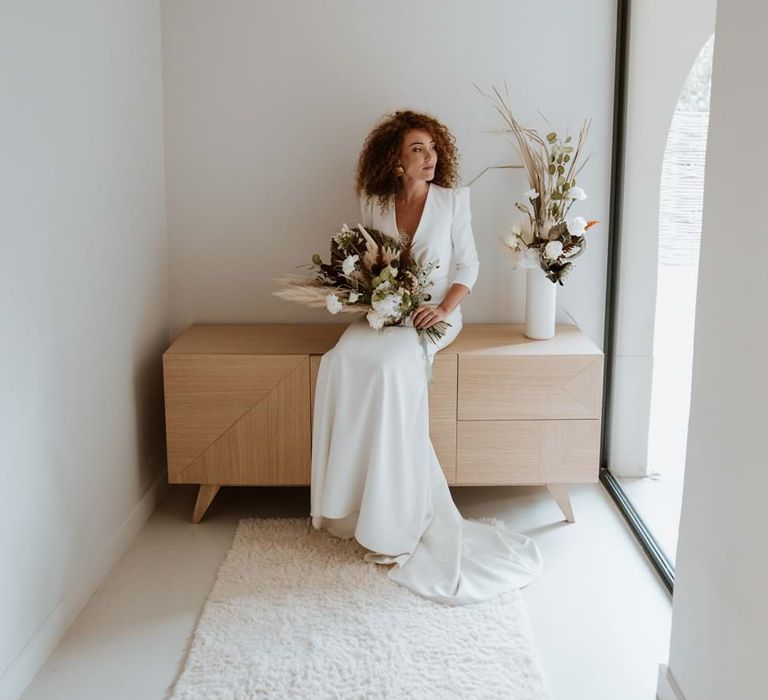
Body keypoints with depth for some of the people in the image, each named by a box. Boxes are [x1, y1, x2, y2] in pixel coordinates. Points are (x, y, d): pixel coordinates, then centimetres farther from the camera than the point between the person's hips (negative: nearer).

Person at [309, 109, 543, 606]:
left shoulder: (453, 200, 2)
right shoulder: (373, 204, 8)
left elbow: (468, 265, 2)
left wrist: (443, 308, -14)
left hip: (433, 316, -3)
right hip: (381, 315, 3)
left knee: (389, 365, -34)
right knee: (341, 363, -29)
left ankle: (396, 518, -26)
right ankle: (354, 504, -21)